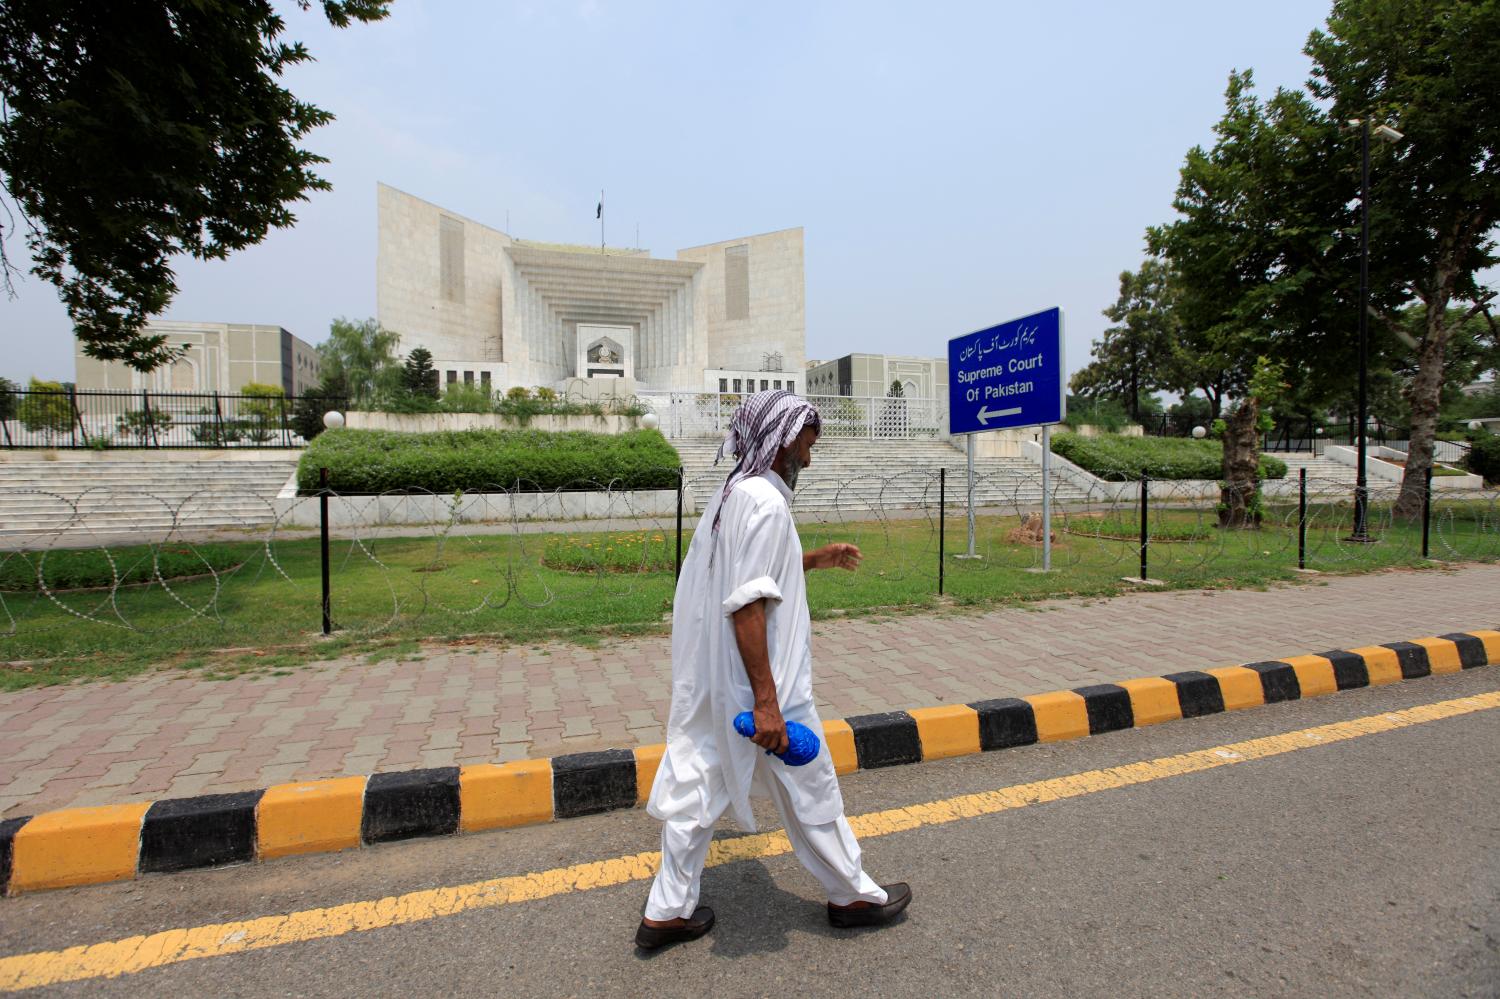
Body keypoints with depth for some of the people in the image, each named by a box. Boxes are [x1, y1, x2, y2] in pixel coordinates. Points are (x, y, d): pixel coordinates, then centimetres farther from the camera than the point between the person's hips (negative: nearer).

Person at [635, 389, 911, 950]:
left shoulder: (731, 495, 11)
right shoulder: (765, 501, -20)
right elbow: (746, 604, -26)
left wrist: (814, 561, 18)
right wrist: (766, 700, -25)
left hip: (709, 683, 9)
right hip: (758, 681, -9)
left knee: (696, 789, 16)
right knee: (812, 789, 11)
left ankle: (667, 913, 29)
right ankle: (853, 897, 33)